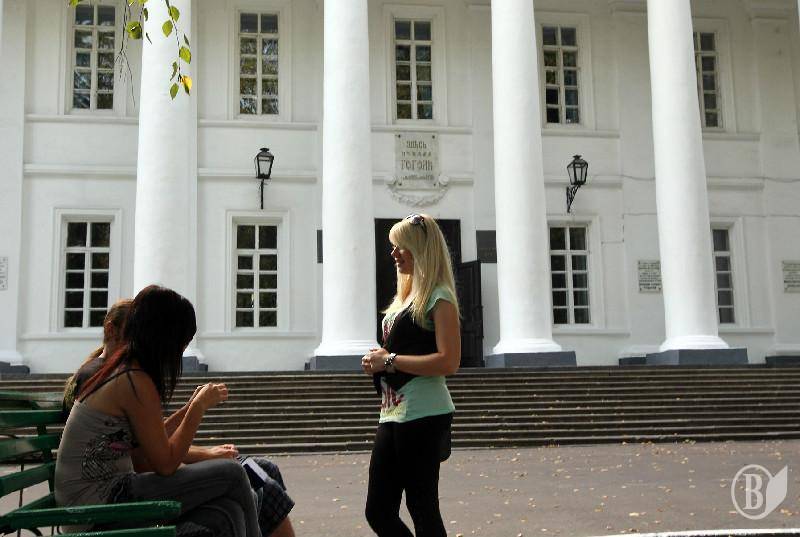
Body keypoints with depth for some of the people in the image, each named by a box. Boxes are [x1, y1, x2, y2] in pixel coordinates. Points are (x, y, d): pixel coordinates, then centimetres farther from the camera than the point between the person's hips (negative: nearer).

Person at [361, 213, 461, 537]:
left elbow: (448, 363, -19)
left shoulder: (439, 297, -9)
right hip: (392, 414, 9)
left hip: (424, 416, -9)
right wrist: (377, 361, 6)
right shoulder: (405, 296, 18)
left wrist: (390, 360, -16)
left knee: (422, 510, 1)